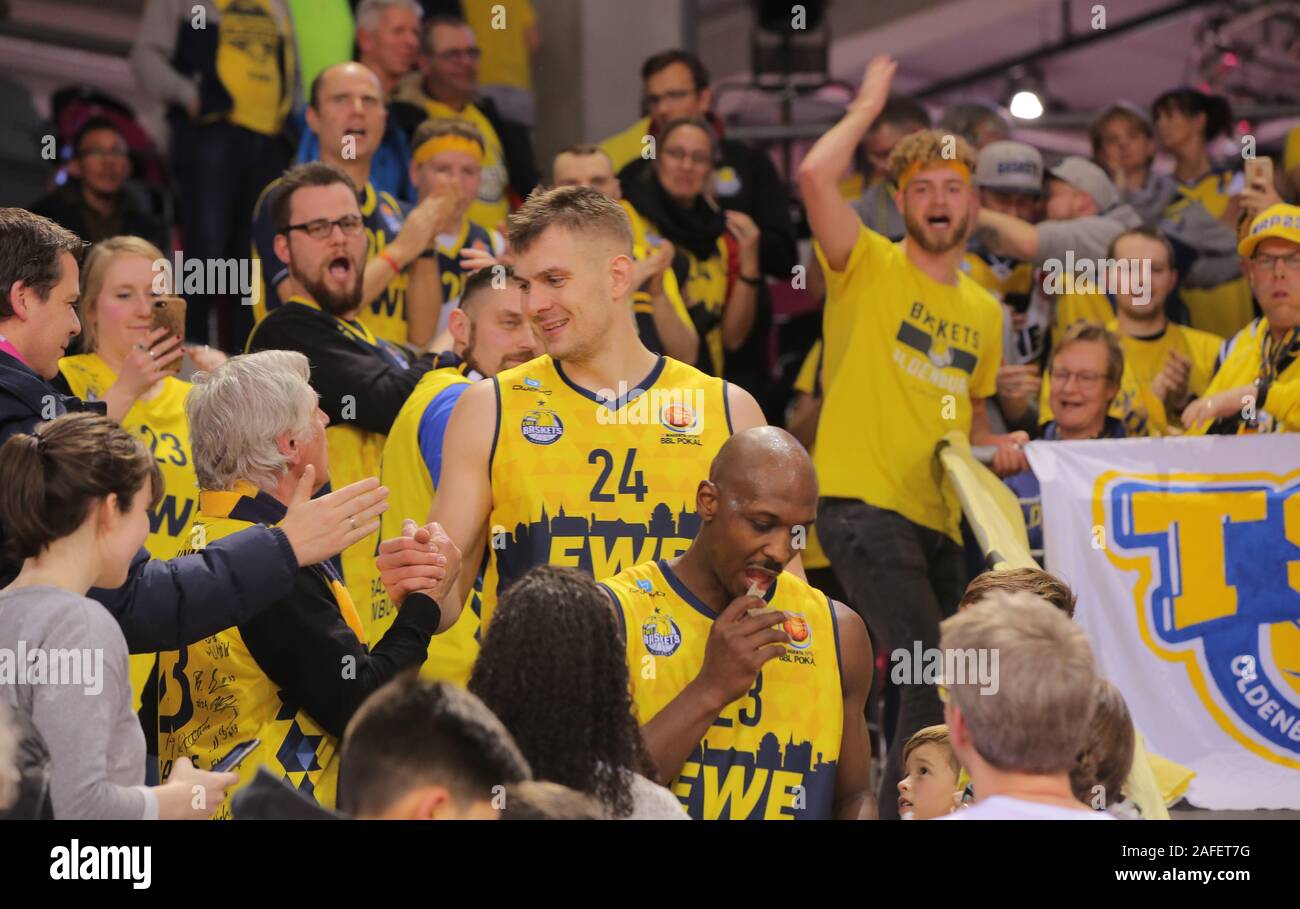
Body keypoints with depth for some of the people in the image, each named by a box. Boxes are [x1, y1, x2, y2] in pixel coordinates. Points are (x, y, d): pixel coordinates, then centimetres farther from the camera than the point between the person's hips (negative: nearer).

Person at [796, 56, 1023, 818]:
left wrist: (994, 448, 8)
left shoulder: (985, 311, 17)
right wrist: (869, 107, -4)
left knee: (929, 683, 10)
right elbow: (815, 176, -19)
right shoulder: (870, 268, -1)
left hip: (939, 519, 7)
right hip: (863, 505, -7)